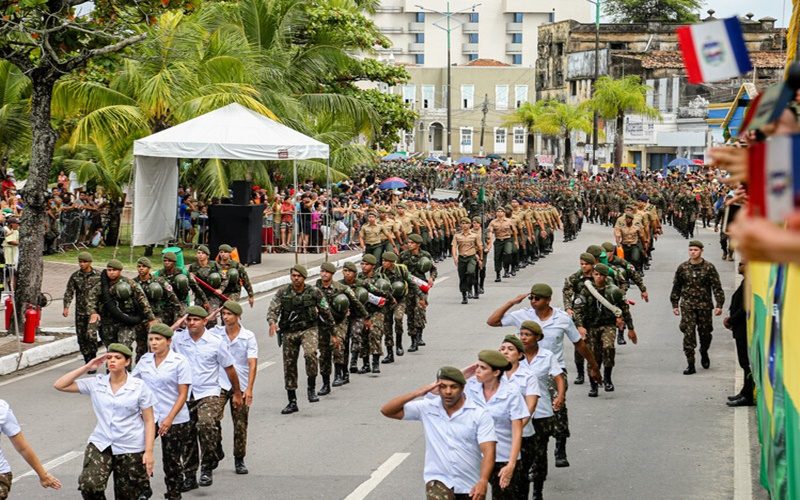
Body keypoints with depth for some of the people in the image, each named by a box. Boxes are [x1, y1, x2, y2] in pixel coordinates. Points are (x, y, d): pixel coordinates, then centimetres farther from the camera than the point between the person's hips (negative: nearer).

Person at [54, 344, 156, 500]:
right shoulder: (96, 383, 1)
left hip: (131, 449, -1)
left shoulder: (139, 386, -4)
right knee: (88, 485, -22)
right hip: (100, 444, 1)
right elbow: (60, 385, -1)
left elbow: (149, 421, -3)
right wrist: (87, 367, -5)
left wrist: (148, 452, -10)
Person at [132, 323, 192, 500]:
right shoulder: (145, 360, 5)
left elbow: (183, 394, -11)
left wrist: (169, 419, -19)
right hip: (149, 417, 3)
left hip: (175, 421, -3)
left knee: (172, 461, 7)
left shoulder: (180, 362, -8)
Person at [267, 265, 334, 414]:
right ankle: (292, 402, 18)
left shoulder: (314, 292, -4)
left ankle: (312, 388, -14)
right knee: (289, 365, 6)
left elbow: (325, 312, 6)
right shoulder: (282, 293, -3)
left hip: (308, 329, -2)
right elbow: (273, 310, -11)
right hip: (289, 332, 2)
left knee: (310, 353, -32)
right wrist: (272, 322, -32)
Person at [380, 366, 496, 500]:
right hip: (439, 480, 0)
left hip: (470, 486, 0)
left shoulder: (480, 414, -9)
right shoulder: (427, 408, -3)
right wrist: (417, 393, -16)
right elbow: (386, 410, -4)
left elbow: (488, 451, -15)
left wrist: (483, 481, -32)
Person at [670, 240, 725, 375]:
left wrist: (719, 305, -9)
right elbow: (676, 287, 12)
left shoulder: (709, 268, -2)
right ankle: (690, 364, -6)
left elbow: (717, 287, -2)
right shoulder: (682, 268, 4)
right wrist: (675, 304, 11)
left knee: (705, 333, 9)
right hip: (687, 305, 0)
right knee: (688, 334, -8)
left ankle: (704, 353, 40)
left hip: (704, 306, 0)